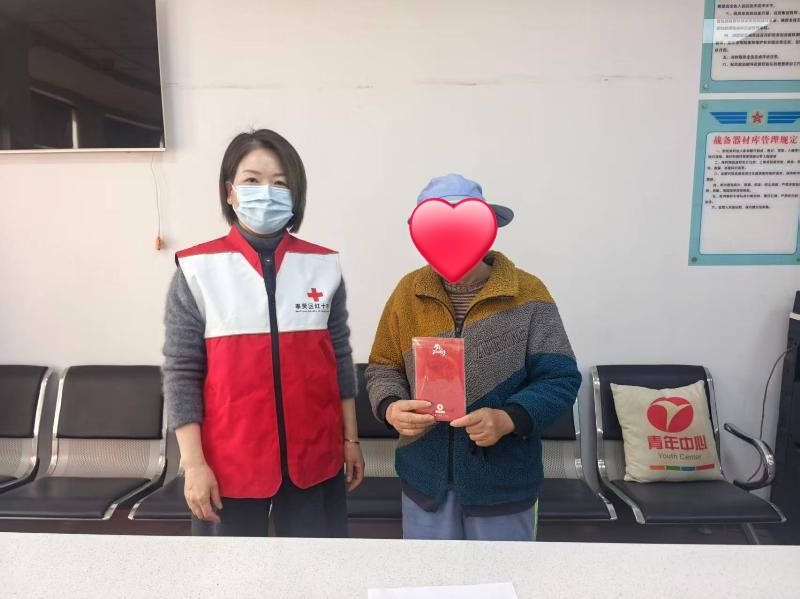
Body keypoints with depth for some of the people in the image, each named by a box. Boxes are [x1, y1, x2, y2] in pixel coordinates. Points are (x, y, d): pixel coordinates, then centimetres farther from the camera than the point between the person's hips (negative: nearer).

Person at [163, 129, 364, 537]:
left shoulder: (324, 266, 1)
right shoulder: (198, 270, -6)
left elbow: (340, 358, 6)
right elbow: (181, 373, -4)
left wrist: (351, 439, 8)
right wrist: (193, 463, -7)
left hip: (314, 461, 2)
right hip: (230, 464, -1)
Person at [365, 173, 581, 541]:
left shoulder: (528, 294, -11)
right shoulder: (407, 292, -2)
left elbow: (559, 378, -10)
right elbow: (383, 367, 4)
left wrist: (509, 419, -27)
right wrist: (391, 408, -16)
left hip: (503, 479, -2)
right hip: (425, 475, 2)